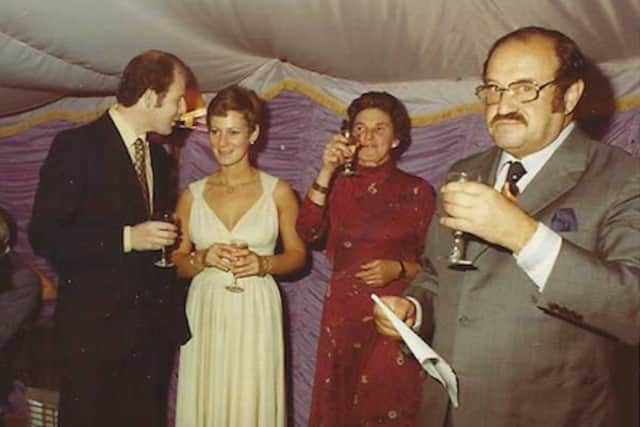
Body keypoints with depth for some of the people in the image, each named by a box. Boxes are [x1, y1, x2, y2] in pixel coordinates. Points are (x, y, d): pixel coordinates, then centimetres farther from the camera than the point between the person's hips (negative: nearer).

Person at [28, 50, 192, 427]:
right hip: (95, 325, -6)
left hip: (154, 323, 6)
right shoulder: (76, 146, -11)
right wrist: (127, 239, -21)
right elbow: (44, 236, -16)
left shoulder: (158, 154, 11)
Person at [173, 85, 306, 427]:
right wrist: (204, 258, -12)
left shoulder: (278, 191, 0)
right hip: (205, 313, 2)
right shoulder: (192, 195, 4)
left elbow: (298, 255, 4)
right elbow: (176, 263, 8)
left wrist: (262, 263, -13)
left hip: (255, 314, -1)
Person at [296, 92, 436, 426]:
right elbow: (307, 232, -10)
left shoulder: (416, 191, 1)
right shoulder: (338, 185, 6)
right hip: (342, 314, 2)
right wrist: (326, 171, -14)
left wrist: (398, 269, -14)